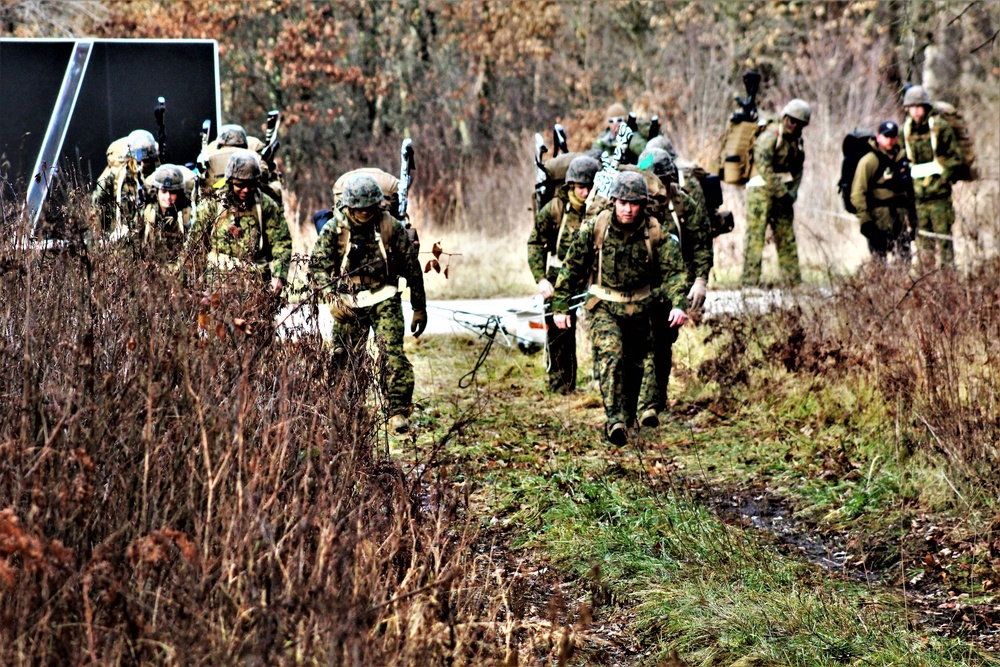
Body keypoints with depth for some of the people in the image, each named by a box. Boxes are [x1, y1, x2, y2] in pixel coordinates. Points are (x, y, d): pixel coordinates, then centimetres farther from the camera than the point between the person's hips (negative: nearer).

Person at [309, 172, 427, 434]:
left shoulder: (391, 227, -4)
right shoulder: (334, 229, -4)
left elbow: (412, 268, 4)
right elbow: (318, 267, -5)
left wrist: (420, 309, 6)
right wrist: (333, 298, -21)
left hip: (384, 299, -1)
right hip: (349, 302, 1)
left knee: (393, 353, -16)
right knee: (344, 357, 2)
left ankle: (398, 413, -17)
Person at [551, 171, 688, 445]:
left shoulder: (655, 232, -11)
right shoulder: (594, 228, -13)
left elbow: (674, 270, -9)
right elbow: (572, 268, -3)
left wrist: (678, 304, -25)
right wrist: (560, 306, -2)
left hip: (639, 308, 2)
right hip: (604, 306, -2)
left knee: (634, 365, 15)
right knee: (609, 356, -24)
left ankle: (628, 417, 35)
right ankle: (615, 420, -33)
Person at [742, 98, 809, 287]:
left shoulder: (797, 140, 14)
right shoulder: (770, 136, -12)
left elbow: (798, 170, 20)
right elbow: (764, 168, -20)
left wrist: (793, 191, 2)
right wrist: (782, 192, -18)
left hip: (782, 192, 8)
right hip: (762, 189, -8)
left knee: (787, 238, 11)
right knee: (756, 236, -11)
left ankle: (795, 281, 16)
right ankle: (750, 282, -14)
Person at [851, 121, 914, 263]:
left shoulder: (902, 158, 14)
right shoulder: (869, 161, -6)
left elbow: (909, 188, 23)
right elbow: (857, 194, -12)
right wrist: (865, 221, -18)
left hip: (901, 218, 6)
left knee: (905, 262, 4)